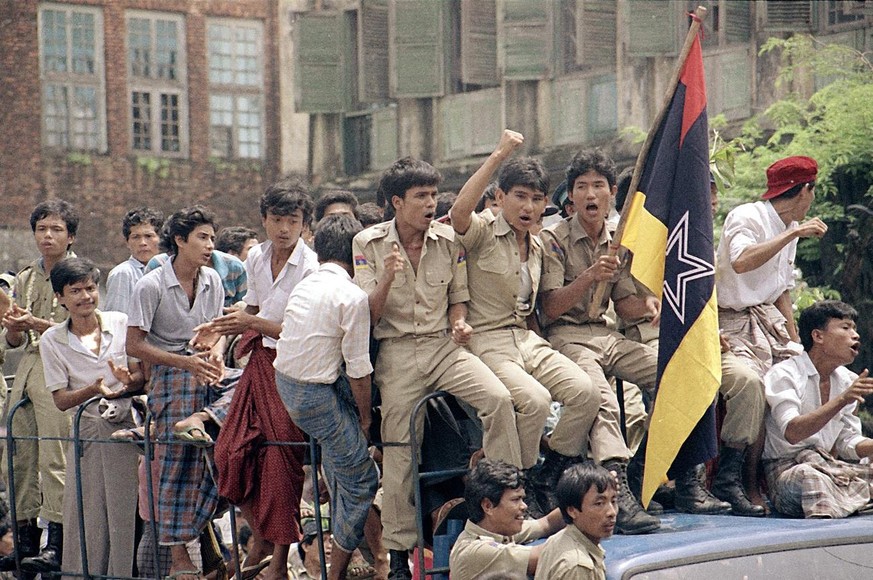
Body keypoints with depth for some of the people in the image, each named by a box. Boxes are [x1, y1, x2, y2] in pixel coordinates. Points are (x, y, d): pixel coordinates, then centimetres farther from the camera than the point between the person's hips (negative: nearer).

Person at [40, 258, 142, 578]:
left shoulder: (121, 323, 1)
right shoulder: (52, 341, 0)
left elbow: (141, 377, 2)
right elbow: (61, 400, -2)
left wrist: (128, 380, -21)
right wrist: (94, 390, -20)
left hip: (127, 428, 0)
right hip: (87, 431, 0)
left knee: (124, 512, -1)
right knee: (87, 515, 0)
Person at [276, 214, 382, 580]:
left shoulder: (303, 287, 9)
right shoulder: (353, 298, -15)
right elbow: (358, 370, -14)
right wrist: (365, 418, 0)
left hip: (283, 383, 8)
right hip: (316, 395, -8)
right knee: (359, 478, 3)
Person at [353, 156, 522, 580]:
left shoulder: (448, 241, 8)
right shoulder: (369, 244, 2)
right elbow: (367, 316, -1)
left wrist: (459, 324, -6)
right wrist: (387, 281, -20)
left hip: (443, 346, 2)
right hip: (396, 351, -2)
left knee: (499, 399, -25)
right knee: (400, 450, -3)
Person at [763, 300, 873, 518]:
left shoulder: (848, 381, 13)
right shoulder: (783, 375, -10)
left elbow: (848, 443, 12)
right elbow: (792, 433, -26)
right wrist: (842, 400, -33)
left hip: (827, 466, 7)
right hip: (786, 468, -7)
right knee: (807, 475, -40)